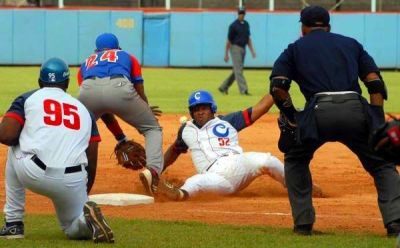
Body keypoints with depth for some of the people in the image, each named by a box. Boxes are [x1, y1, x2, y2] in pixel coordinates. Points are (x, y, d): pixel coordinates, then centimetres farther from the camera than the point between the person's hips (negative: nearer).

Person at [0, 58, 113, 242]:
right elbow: (92, 163, 19)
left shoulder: (28, 99, 14)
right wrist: (83, 196, 32)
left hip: (34, 174, -2)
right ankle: (87, 219, -12)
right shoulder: (83, 109, 23)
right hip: (73, 183, 2)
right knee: (73, 229, 27)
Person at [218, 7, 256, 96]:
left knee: (237, 71, 10)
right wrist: (226, 54, -7)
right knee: (238, 70, -11)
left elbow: (248, 38, 18)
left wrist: (252, 50, 11)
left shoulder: (246, 24, 12)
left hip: (243, 49, 8)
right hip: (235, 48, -8)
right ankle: (243, 90, -17)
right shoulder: (233, 25, -9)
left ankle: (223, 87, 21)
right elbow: (229, 40, -7)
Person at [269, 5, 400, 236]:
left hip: (319, 112, -1)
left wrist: (293, 117, 19)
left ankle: (303, 223, 18)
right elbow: (376, 83, 15)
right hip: (356, 111, 1)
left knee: (296, 160, 27)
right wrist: (379, 126, 14)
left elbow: (278, 87, 8)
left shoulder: (296, 48, 24)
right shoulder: (351, 44, 29)